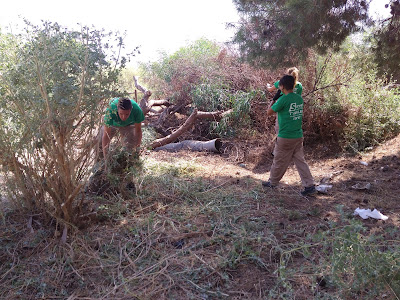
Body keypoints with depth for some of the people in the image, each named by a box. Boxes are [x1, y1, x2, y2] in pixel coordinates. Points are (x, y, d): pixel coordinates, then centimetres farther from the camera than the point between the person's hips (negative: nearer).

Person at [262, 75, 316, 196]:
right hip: (299, 136, 6)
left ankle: (272, 182, 26)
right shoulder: (299, 98, 5)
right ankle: (309, 185, 11)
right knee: (300, 161, 12)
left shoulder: (283, 99, -16)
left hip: (285, 137, -6)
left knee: (279, 162, 9)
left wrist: (272, 103, 10)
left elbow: (269, 112, -9)